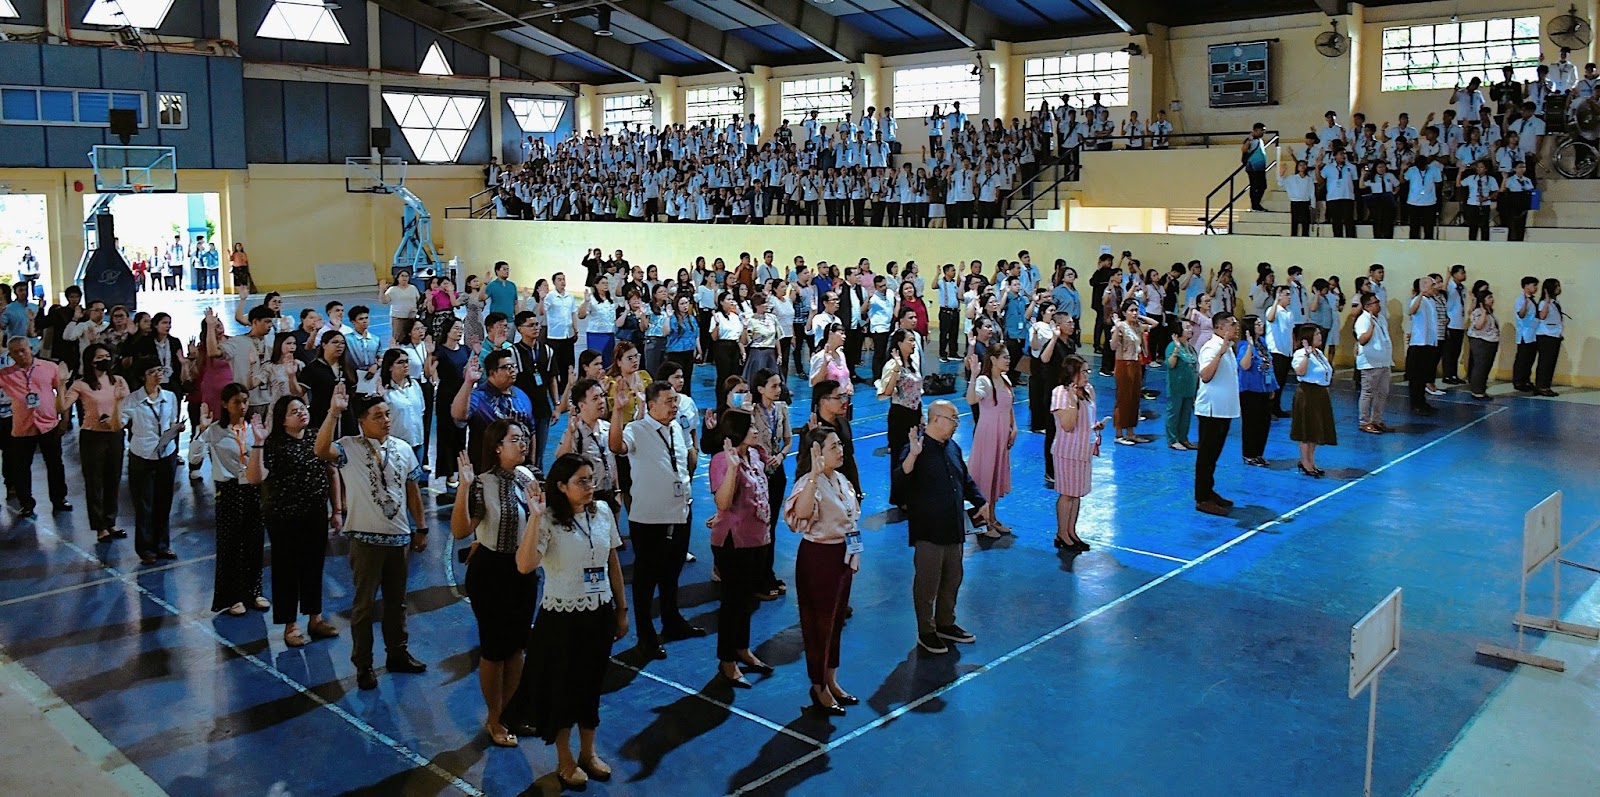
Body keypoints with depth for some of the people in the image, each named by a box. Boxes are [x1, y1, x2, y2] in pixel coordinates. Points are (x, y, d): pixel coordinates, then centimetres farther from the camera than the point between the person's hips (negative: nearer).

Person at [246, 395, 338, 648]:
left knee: (314, 567, 15)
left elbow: (331, 474, 11)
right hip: (285, 519, -5)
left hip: (316, 516, 5)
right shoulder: (274, 444, -13)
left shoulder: (316, 440, 3)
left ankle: (315, 618, 28)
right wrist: (258, 443, -32)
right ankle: (290, 625, 19)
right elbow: (254, 477, -24)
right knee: (287, 569, 6)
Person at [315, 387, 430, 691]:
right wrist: (333, 412, -38)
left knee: (397, 600, 18)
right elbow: (321, 450, -32)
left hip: (399, 537, 4)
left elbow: (413, 491, 10)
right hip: (366, 539, -4)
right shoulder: (349, 448, -10)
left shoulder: (403, 449, 3)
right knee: (363, 604, 6)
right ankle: (363, 664, 19)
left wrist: (421, 528, 12)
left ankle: (397, 653, 34)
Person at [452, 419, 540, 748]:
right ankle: (494, 720, 24)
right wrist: (464, 488, -37)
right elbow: (460, 531, -28)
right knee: (494, 647, 7)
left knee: (516, 645, 16)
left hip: (524, 570, 6)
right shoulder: (484, 484, -17)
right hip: (492, 571, -6)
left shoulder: (528, 477, 0)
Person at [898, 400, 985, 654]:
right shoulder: (916, 448, -15)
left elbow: (966, 479, 23)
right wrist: (912, 455, -40)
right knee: (927, 583, 3)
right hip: (928, 531, -8)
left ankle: (946, 624, 36)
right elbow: (899, 483, -28)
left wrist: (980, 501, 11)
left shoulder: (953, 447, 9)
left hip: (954, 528, 8)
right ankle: (926, 633, 18)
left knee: (953, 578, 18)